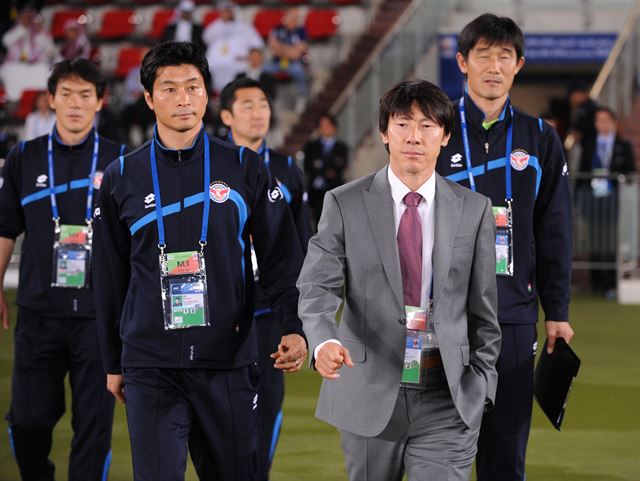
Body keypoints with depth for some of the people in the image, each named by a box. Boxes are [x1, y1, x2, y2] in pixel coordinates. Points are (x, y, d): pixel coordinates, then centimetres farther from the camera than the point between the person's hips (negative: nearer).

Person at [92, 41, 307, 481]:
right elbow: (110, 278, 13)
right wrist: (113, 363, 14)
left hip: (229, 363, 0)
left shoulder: (244, 168, 5)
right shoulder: (122, 179, 7)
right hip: (151, 366, 0)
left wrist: (295, 327, -10)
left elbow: (281, 258, 4)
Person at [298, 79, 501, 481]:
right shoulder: (345, 204, 0)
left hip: (447, 398, 0)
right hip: (370, 392, 0)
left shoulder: (474, 210, 4)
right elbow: (318, 287, -9)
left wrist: (481, 384, 4)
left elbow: (483, 309, 9)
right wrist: (324, 342, -29)